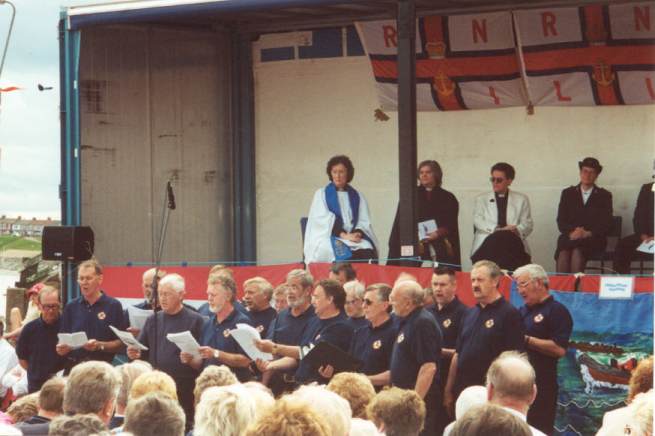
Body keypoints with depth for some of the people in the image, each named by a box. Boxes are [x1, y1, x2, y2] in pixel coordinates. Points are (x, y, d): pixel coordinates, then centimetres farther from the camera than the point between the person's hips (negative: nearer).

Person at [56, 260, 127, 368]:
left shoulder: (113, 306, 1)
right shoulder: (71, 307, 12)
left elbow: (120, 343, -2)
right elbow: (63, 341, 15)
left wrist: (100, 346, -17)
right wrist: (61, 348, -7)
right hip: (74, 367, 3)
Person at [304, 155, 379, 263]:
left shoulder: (357, 197, 19)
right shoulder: (321, 194, 11)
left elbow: (364, 222, 13)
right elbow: (323, 219, -1)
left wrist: (357, 233, -11)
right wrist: (344, 235, -14)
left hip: (354, 237, 2)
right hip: (329, 238, -2)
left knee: (368, 252, -33)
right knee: (344, 254, -38)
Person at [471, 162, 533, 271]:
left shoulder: (521, 200, 22)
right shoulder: (481, 199, 21)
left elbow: (527, 225, 12)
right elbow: (478, 221, 5)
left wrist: (516, 230, -14)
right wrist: (498, 230, -13)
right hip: (487, 245, -1)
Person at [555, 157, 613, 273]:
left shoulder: (604, 196, 13)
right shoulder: (568, 193, 18)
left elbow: (606, 224, 4)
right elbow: (561, 221, 10)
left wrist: (588, 233, -14)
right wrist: (571, 232, -13)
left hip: (593, 239, -1)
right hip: (569, 238, 1)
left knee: (577, 252, -36)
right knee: (563, 254, -34)